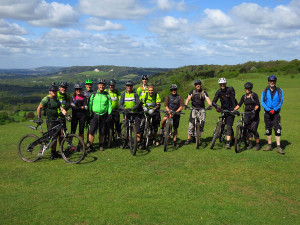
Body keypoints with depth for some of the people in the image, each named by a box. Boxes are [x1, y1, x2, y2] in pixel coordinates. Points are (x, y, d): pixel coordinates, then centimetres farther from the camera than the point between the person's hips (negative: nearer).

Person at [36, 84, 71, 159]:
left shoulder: (57, 100, 14)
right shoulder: (46, 99, -6)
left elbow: (62, 109, 4)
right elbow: (39, 108, -2)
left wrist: (67, 115, -12)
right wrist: (39, 117, -7)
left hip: (57, 120, 6)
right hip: (50, 121, -6)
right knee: (53, 137, -8)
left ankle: (54, 152, 21)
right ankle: (53, 153, 5)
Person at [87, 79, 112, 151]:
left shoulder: (107, 95, 7)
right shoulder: (93, 95, 6)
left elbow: (109, 105, 8)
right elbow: (90, 104, 12)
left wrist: (109, 114, 1)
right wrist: (90, 113, 5)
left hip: (103, 115, 1)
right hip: (94, 115, -1)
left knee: (102, 132, 7)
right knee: (92, 130, -10)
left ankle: (101, 145, 20)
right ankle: (89, 144, -3)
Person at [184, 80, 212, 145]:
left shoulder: (204, 92, 8)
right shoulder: (192, 92, 9)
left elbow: (207, 99, -5)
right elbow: (188, 98, -4)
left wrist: (210, 105, -25)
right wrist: (185, 104, -24)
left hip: (201, 109, 0)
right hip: (194, 109, 0)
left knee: (201, 123, -6)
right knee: (191, 123, -7)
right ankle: (189, 139, 0)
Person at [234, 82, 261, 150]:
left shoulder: (254, 95, -4)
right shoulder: (244, 97, 10)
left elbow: (257, 105, -10)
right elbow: (239, 105, 5)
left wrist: (254, 109, -29)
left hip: (254, 114, -5)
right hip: (247, 114, 5)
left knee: (254, 129, -11)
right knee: (249, 129, 6)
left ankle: (258, 144, 0)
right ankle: (250, 144, 15)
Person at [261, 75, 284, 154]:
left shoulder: (279, 90, 3)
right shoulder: (265, 91, 5)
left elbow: (281, 101, -4)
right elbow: (262, 102, -3)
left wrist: (274, 109, -16)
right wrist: (268, 109, -17)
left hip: (276, 113, -2)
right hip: (267, 113, 2)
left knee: (277, 130, -8)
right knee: (268, 130, 7)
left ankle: (278, 147, -5)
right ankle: (269, 146, 17)